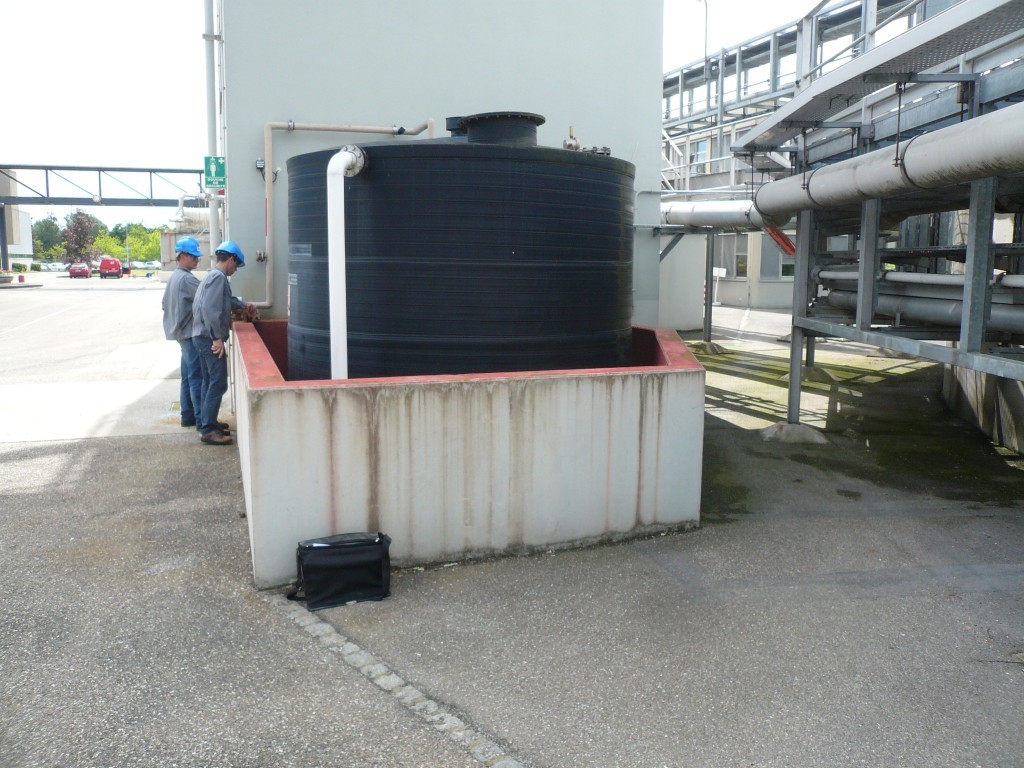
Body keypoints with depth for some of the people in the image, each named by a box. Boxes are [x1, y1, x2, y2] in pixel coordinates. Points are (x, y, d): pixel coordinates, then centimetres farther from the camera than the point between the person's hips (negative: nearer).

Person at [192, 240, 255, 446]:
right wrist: (218, 337, -22)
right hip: (209, 337, -11)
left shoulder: (213, 276, 18)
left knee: (209, 381, 16)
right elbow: (210, 309, -24)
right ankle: (208, 430, -10)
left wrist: (244, 305, 46)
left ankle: (207, 423, 24)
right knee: (218, 383, -10)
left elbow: (226, 299, 37)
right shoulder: (218, 277, -14)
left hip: (203, 337, 11)